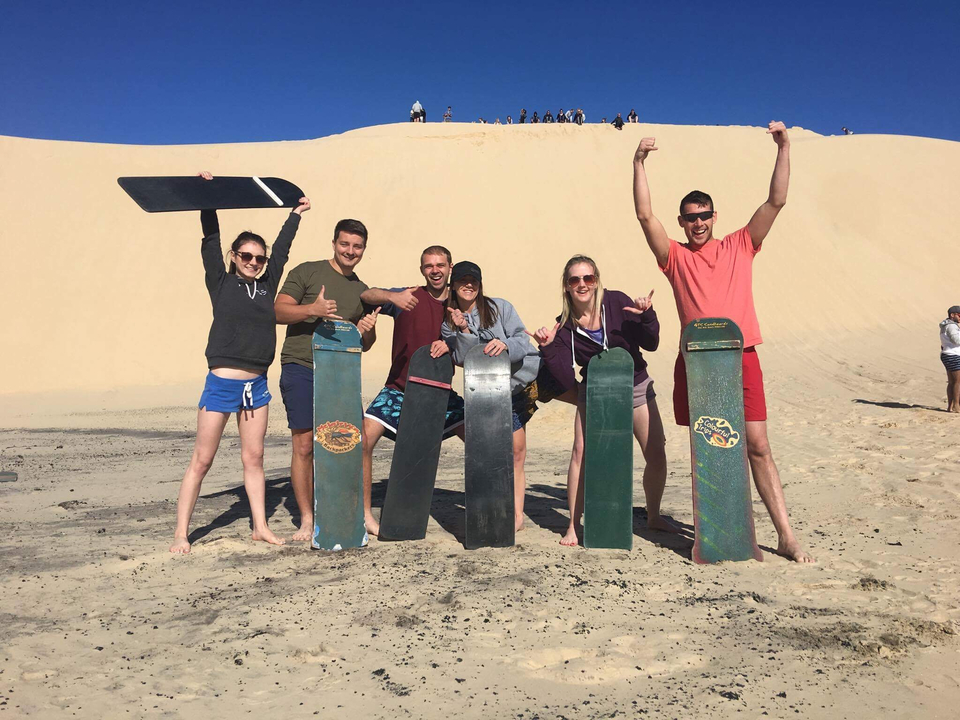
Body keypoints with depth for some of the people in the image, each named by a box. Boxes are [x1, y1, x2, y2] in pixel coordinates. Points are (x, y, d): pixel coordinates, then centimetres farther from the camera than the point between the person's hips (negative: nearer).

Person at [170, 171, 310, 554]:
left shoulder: (267, 285, 9)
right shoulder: (221, 284, 1)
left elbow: (281, 249, 18)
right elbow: (210, 241, -6)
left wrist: (295, 215, 27)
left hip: (256, 384, 4)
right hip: (221, 383, -4)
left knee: (253, 458, 11)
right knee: (201, 460, 1)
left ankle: (260, 527, 19)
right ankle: (181, 533, 9)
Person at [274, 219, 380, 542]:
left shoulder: (363, 291, 19)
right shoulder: (307, 272, 5)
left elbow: (366, 345, 21)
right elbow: (278, 312, -3)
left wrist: (367, 331, -2)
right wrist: (312, 309, -20)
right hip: (301, 369, -4)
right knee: (304, 445, -6)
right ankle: (307, 520, 6)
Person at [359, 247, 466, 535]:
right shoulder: (409, 298, -4)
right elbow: (366, 295, -19)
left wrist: (449, 346, -21)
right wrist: (392, 297, -40)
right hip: (400, 388, -2)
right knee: (364, 439, -19)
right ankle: (364, 514, -3)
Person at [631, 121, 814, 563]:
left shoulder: (740, 247, 12)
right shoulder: (675, 257, 7)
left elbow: (776, 202, 5)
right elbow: (645, 215, -3)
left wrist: (784, 149, -2)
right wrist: (640, 164, -10)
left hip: (740, 358, 1)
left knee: (758, 447, 1)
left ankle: (786, 537, 7)